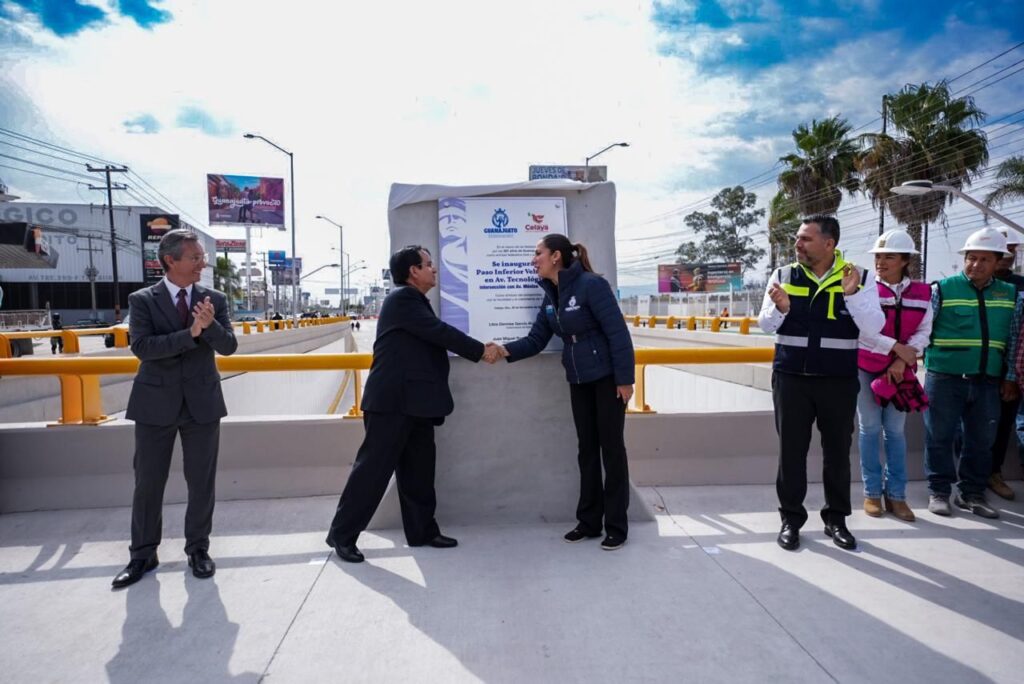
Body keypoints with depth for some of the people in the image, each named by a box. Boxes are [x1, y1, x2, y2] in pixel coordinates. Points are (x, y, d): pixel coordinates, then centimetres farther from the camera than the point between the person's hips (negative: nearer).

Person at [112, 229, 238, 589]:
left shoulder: (214, 299, 1)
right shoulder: (143, 300, -3)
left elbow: (228, 346, -5)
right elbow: (141, 346, -16)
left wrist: (210, 325, -25)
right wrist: (190, 334, -25)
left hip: (202, 402, 1)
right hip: (156, 403, -1)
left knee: (201, 481, 9)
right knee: (148, 483, 9)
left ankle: (198, 549, 25)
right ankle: (143, 554, 26)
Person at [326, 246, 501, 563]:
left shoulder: (414, 301, 18)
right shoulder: (402, 298, -12)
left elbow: (434, 339, 15)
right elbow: (440, 332, -17)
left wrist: (478, 350, 9)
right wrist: (481, 350, -11)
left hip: (414, 402, 10)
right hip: (393, 401, -10)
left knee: (418, 470, 13)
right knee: (373, 467, -2)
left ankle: (422, 530, 22)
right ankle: (342, 534, 10)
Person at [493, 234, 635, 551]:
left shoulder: (592, 284, -17)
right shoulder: (550, 297, 6)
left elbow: (617, 332, -19)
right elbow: (536, 340, 4)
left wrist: (624, 378, -20)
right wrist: (506, 350, -13)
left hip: (607, 378, -7)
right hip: (578, 381, 7)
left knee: (611, 448, 2)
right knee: (587, 450, 12)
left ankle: (616, 527, 14)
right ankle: (589, 522, 24)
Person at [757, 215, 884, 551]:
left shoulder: (860, 278, -2)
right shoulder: (783, 276, 0)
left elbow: (874, 327, -10)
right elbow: (765, 325, 0)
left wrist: (852, 295, -24)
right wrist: (780, 308, -21)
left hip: (839, 381, 0)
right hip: (791, 379, 0)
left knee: (838, 451, 11)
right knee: (791, 451, 6)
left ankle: (836, 519, 27)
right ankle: (791, 519, 19)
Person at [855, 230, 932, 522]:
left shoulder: (921, 292, 3)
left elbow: (923, 332, -1)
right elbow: (862, 330, -12)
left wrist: (901, 362, -13)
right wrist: (898, 348, -15)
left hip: (901, 369, 2)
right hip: (866, 367, -2)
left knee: (895, 430, 7)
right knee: (870, 429, 4)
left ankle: (896, 494, 16)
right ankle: (872, 493, 13)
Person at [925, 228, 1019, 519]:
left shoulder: (1010, 294, 10)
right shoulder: (943, 289, -3)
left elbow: (1013, 340, 14)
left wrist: (1010, 378, 12)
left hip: (988, 381, 4)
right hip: (945, 378, -4)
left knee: (981, 440, 10)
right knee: (940, 437, 3)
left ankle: (971, 493, 24)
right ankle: (939, 491, 16)